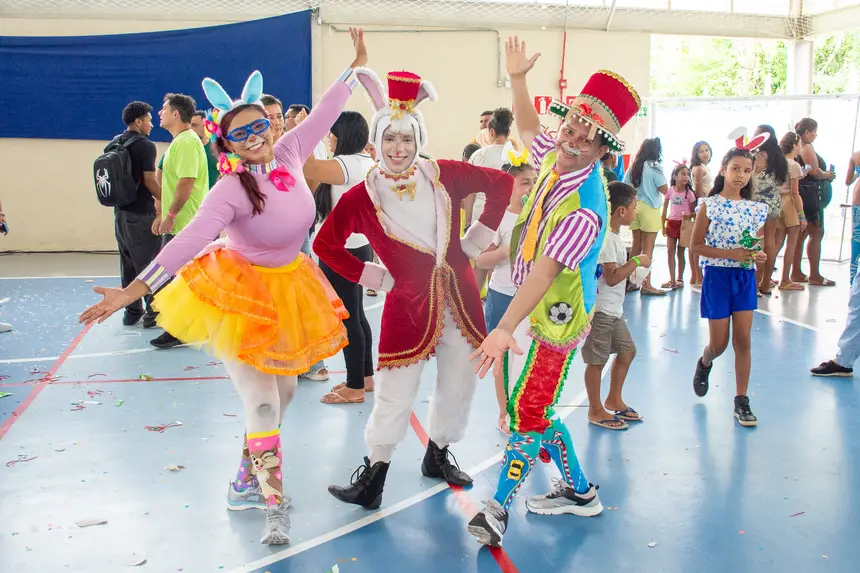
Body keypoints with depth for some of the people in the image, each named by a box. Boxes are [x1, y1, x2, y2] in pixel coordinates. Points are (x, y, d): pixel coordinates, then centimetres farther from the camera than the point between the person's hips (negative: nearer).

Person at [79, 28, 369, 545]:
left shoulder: (289, 154, -9)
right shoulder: (231, 190, -26)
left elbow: (324, 114, 3)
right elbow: (190, 240, -35)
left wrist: (357, 65, 10)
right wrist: (135, 290, -44)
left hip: (291, 288, 7)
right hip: (241, 294, -7)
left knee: (284, 391, 16)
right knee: (262, 402, -5)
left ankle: (247, 481, 36)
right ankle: (275, 506, 10)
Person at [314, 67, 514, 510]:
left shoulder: (444, 175, -3)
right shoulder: (362, 197, -8)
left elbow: (502, 183, 9)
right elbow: (324, 244, 1)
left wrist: (478, 238, 5)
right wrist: (372, 276, -3)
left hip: (459, 295, 3)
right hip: (408, 302, -3)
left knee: (459, 382, 13)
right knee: (395, 394, -2)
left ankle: (438, 455, 34)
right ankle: (373, 476, 13)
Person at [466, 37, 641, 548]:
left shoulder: (585, 206, -25)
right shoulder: (554, 156, 0)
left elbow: (544, 272, -33)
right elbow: (528, 128, 23)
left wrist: (505, 329, -39)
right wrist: (518, 79, 11)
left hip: (553, 317, -9)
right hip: (530, 308, 9)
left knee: (529, 415, -2)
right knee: (535, 409, 17)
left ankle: (500, 508, 13)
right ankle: (578, 491, 33)